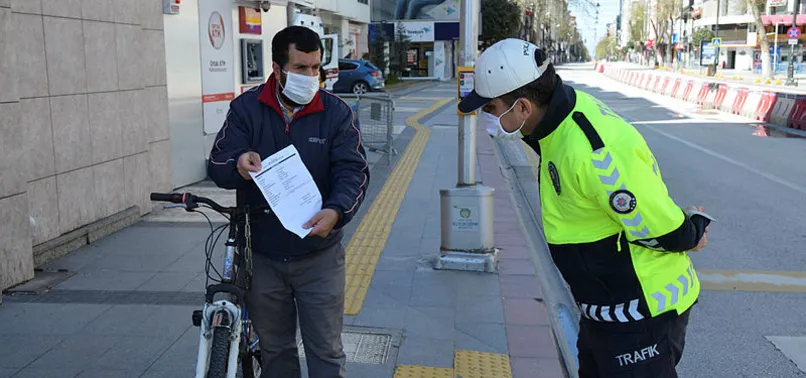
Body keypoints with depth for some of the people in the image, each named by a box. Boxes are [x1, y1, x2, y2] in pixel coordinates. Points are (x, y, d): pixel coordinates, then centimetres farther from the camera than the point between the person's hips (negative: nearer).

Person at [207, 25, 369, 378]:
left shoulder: (337, 113, -5)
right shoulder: (246, 108, -3)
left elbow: (353, 171, -12)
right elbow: (218, 165, -8)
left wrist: (336, 211, -33)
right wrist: (238, 166, -33)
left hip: (319, 257, -1)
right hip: (261, 257, 2)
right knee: (274, 349, 18)